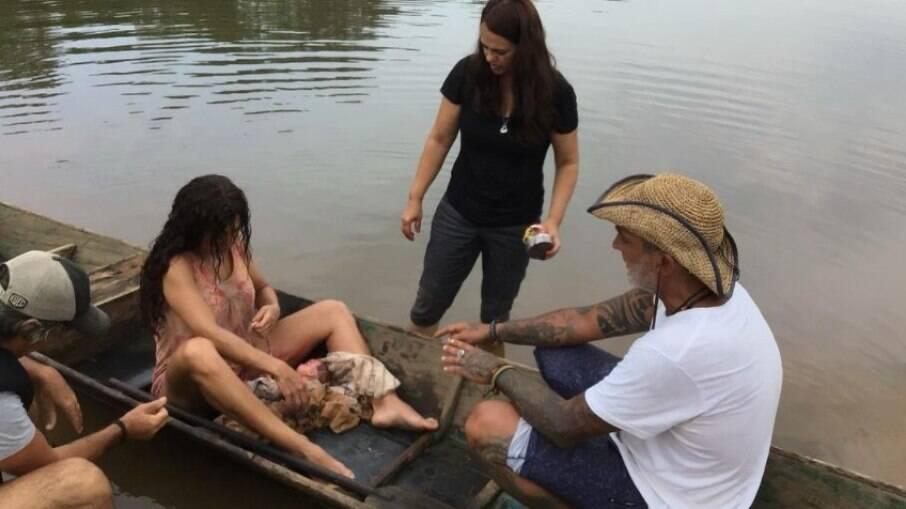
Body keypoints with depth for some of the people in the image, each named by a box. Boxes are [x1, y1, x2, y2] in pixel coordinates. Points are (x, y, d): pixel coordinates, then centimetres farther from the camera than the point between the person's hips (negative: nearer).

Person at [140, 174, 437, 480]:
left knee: (333, 312, -2)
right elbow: (210, 335, -35)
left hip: (246, 359, 8)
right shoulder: (177, 268, -23)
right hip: (188, 382, -7)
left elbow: (263, 289, 14)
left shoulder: (234, 247, -2)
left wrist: (271, 307, -10)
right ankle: (303, 450, -52)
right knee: (198, 351, -45)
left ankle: (385, 404, -24)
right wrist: (276, 367, -42)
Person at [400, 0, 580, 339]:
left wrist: (554, 219, -18)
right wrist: (415, 198, -3)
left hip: (516, 225, -1)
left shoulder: (555, 92, -16)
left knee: (495, 316, 16)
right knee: (427, 308, 12)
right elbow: (439, 139, -3)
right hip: (457, 214, 1)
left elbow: (568, 163, -6)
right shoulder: (467, 74, -14)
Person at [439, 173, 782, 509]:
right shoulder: (709, 287, -12)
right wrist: (493, 331, 3)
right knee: (553, 351, 10)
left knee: (486, 424, -14)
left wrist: (498, 372, -7)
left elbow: (565, 425, -23)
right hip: (672, 441, 8)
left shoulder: (678, 351, -38)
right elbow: (586, 320, 1)